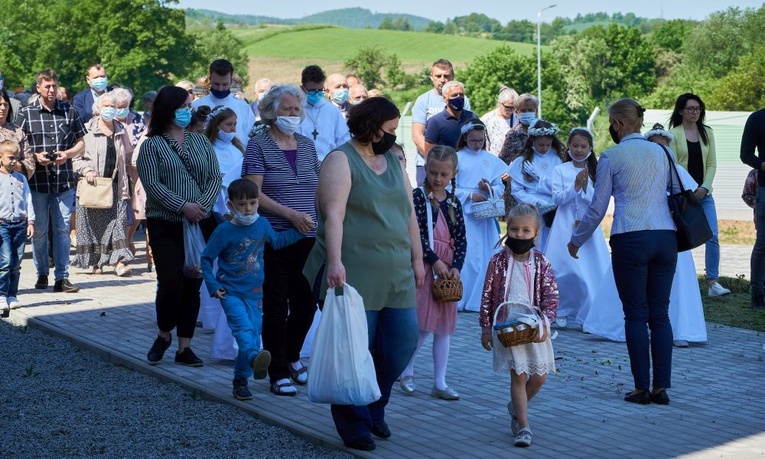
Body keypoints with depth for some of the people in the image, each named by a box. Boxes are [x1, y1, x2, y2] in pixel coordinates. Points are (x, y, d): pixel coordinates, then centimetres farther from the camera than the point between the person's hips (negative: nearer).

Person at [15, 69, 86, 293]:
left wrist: (68, 153, -7)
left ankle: (62, 277, 5)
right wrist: (35, 156, -12)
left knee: (63, 229, 0)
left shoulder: (70, 112, 9)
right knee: (39, 230, 5)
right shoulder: (25, 113, 4)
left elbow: (81, 142, 13)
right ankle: (42, 274, 20)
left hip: (64, 180, 1)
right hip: (37, 180, -1)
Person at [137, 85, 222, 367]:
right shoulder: (152, 146, 0)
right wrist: (183, 206, -19)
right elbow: (152, 185, -10)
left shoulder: (200, 141, 12)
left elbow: (215, 177, 6)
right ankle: (164, 335, 17)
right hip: (166, 227, -4)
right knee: (170, 284, -10)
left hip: (201, 225, 4)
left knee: (193, 286, 5)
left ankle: (185, 347, 14)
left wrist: (203, 204, -12)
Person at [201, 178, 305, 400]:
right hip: (230, 292, -5)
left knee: (253, 334, 3)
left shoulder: (262, 224, 5)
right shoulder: (224, 231, -9)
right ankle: (255, 358, -53)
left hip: (254, 293, 5)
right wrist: (213, 286, -8)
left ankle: (240, 380, 15)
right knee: (243, 326, -27)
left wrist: (300, 230, 21)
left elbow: (277, 241, 25)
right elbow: (206, 259, -2)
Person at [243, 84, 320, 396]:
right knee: (276, 306, 1)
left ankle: (292, 356, 33)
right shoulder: (259, 145, -3)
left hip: (308, 239, 5)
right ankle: (279, 373, 11)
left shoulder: (307, 145, 13)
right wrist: (290, 214, -19)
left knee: (306, 303, 9)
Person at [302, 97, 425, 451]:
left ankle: (373, 410, 26)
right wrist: (334, 261, -27)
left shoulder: (393, 161, 18)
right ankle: (354, 426, 13)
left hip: (396, 276, 7)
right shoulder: (341, 161, -6)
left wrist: (417, 258, 16)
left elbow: (409, 213, 20)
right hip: (354, 276, -7)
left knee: (402, 344, 6)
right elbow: (333, 215, -17)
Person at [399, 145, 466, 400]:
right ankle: (406, 371, 17)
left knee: (444, 326, 6)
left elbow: (461, 238, 6)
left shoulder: (454, 202, 9)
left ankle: (440, 383, 11)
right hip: (425, 264, -5)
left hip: (448, 268, 5)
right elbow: (416, 234, -12)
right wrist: (435, 260, -16)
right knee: (424, 324, -5)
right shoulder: (418, 196, -5)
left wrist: (456, 266, -8)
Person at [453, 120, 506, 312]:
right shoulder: (457, 158, 0)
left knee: (486, 256, 2)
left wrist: (490, 189, -13)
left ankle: (479, 300, 10)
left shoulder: (491, 160, 10)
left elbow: (500, 187, 7)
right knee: (464, 255, -5)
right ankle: (459, 300, 1)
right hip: (463, 213, -3)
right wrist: (470, 195, -18)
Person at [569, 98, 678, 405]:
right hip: (666, 237, 4)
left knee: (636, 314, 2)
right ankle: (661, 388, 7)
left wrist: (576, 241, 15)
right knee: (660, 314, 7)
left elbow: (597, 209, 2)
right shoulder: (660, 152, 13)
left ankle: (642, 388, 4)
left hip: (630, 239, -4)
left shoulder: (611, 156, -1)